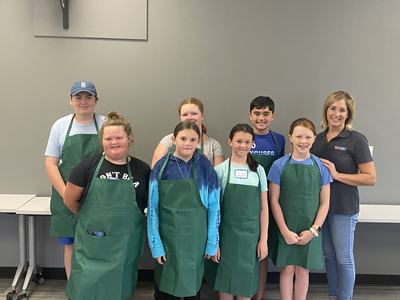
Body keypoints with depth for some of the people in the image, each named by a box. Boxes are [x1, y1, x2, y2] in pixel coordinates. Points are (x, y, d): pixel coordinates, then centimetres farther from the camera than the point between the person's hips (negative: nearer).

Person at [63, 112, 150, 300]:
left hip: (125, 245, 1)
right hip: (92, 243, -1)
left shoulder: (142, 170, -3)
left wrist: (126, 217, 6)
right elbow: (69, 200, 3)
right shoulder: (88, 166, -6)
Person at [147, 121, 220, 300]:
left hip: (196, 239, 0)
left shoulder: (205, 168, -5)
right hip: (168, 238, 0)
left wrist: (212, 242, -2)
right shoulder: (162, 167, -5)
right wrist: (156, 244, -6)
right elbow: (153, 208, -4)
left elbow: (214, 207, -2)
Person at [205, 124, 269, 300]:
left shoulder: (258, 171, 4)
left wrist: (263, 239, 1)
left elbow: (263, 207, 5)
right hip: (226, 235, -1)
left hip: (250, 236, 2)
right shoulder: (220, 170, -3)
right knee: (225, 285, 7)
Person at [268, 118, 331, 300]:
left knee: (303, 270, 10)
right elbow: (274, 201, -4)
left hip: (310, 230, 1)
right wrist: (285, 231, -9)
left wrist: (313, 230, -7)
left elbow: (324, 202, 1)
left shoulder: (320, 166, -1)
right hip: (286, 229, -1)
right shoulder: (279, 165, -5)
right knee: (287, 269, 7)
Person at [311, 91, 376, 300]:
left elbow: (370, 178, -13)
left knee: (343, 258, 6)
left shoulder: (356, 139, -10)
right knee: (328, 255, 16)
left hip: (344, 208, -5)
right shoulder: (319, 139, 7)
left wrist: (337, 174, -19)